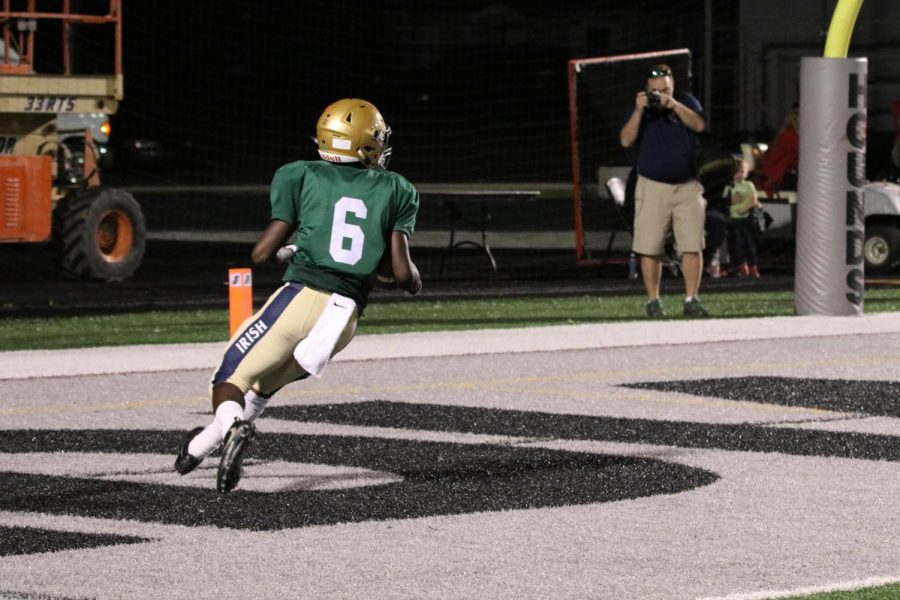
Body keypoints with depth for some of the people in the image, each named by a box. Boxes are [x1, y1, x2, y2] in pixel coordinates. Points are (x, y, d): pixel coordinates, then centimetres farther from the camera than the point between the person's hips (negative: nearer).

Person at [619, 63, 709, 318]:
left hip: (688, 187, 1)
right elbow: (626, 140, -8)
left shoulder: (687, 102, 5)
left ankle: (691, 300, 1)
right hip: (652, 187, -1)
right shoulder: (641, 108, 4)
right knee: (650, 249, -3)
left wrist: (674, 105, -22)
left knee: (693, 247, -4)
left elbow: (699, 125, -13)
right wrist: (639, 111, -19)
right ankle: (653, 301, 5)